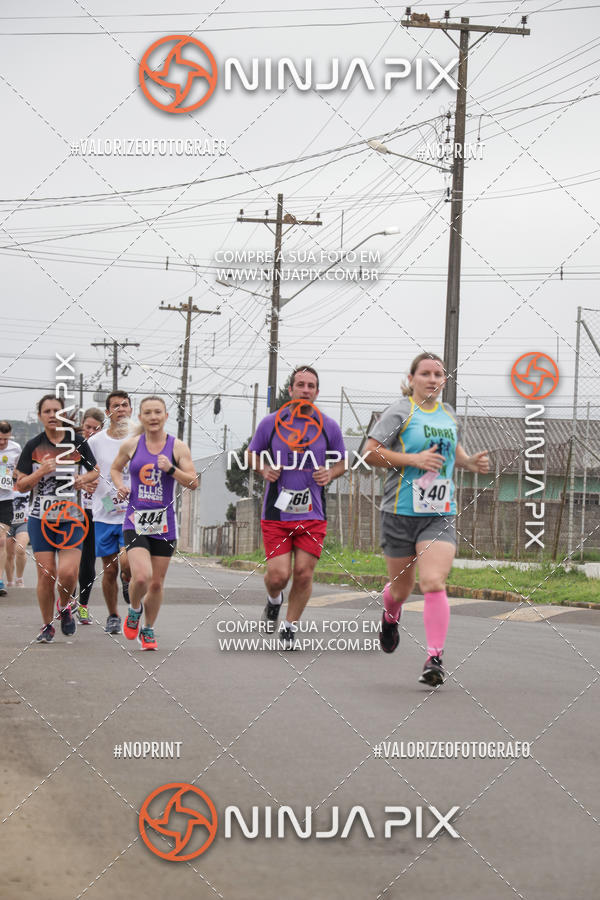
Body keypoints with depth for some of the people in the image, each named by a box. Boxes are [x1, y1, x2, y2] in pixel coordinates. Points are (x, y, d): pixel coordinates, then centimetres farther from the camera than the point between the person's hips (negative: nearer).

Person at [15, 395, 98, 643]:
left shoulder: (77, 442, 2)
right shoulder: (33, 446, 1)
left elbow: (95, 471, 14)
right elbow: (20, 485, 2)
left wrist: (84, 479, -7)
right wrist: (41, 472, -15)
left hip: (71, 517, 0)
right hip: (41, 518, 0)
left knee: (68, 572, -14)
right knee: (46, 573, -4)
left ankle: (64, 607, 18)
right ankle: (47, 626, 13)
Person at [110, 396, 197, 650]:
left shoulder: (178, 447, 0)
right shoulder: (131, 445, 3)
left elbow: (193, 483, -2)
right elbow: (115, 468, 21)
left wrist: (171, 469, -18)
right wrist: (120, 486, 1)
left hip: (164, 523, 1)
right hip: (136, 519, -1)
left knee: (157, 583, 7)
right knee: (141, 576, -20)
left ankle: (148, 630, 28)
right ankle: (134, 610, 12)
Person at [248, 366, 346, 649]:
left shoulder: (329, 427, 3)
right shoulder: (271, 423, 0)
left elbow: (341, 463, 15)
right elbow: (253, 453, 14)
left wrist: (330, 473, -7)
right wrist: (264, 469, -7)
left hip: (313, 515, 1)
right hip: (277, 512, -1)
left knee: (304, 573, -2)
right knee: (278, 575, -8)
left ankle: (289, 628, 18)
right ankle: (273, 600, 29)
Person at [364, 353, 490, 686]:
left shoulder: (450, 415, 13)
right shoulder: (400, 412, -4)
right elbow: (371, 452, -9)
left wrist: (470, 462, 10)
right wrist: (413, 459, -17)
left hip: (441, 515, 2)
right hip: (401, 512, -2)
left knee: (434, 583, -16)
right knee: (402, 586, 11)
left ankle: (435, 658, -14)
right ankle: (391, 617, 48)